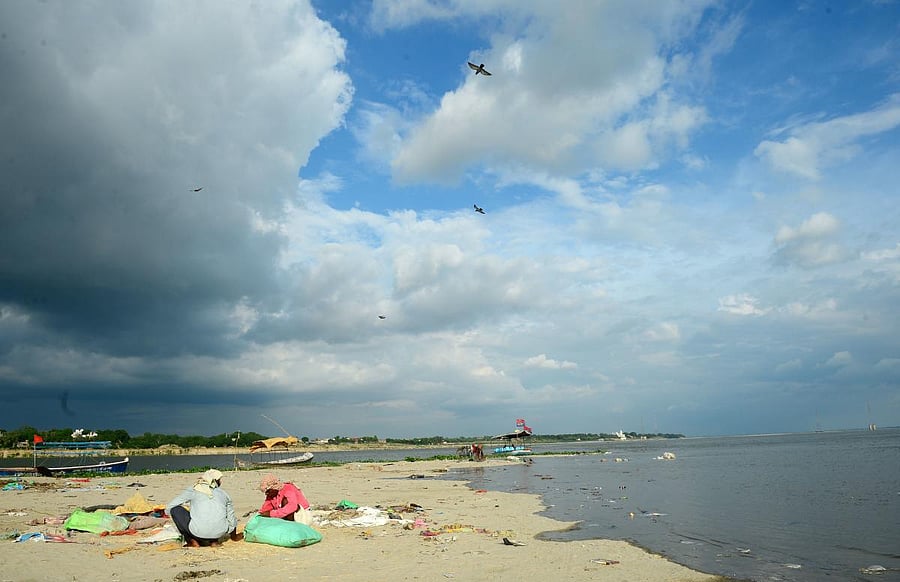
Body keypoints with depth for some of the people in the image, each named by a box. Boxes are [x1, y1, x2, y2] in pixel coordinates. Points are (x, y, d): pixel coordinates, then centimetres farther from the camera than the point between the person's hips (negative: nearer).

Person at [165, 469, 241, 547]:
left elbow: (169, 507, 17)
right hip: (219, 533, 3)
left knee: (174, 509, 14)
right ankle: (214, 541, 15)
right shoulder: (223, 494, 16)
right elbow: (231, 519, 22)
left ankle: (192, 541, 9)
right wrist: (234, 536, 41)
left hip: (198, 532, -3)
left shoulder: (192, 491, 12)